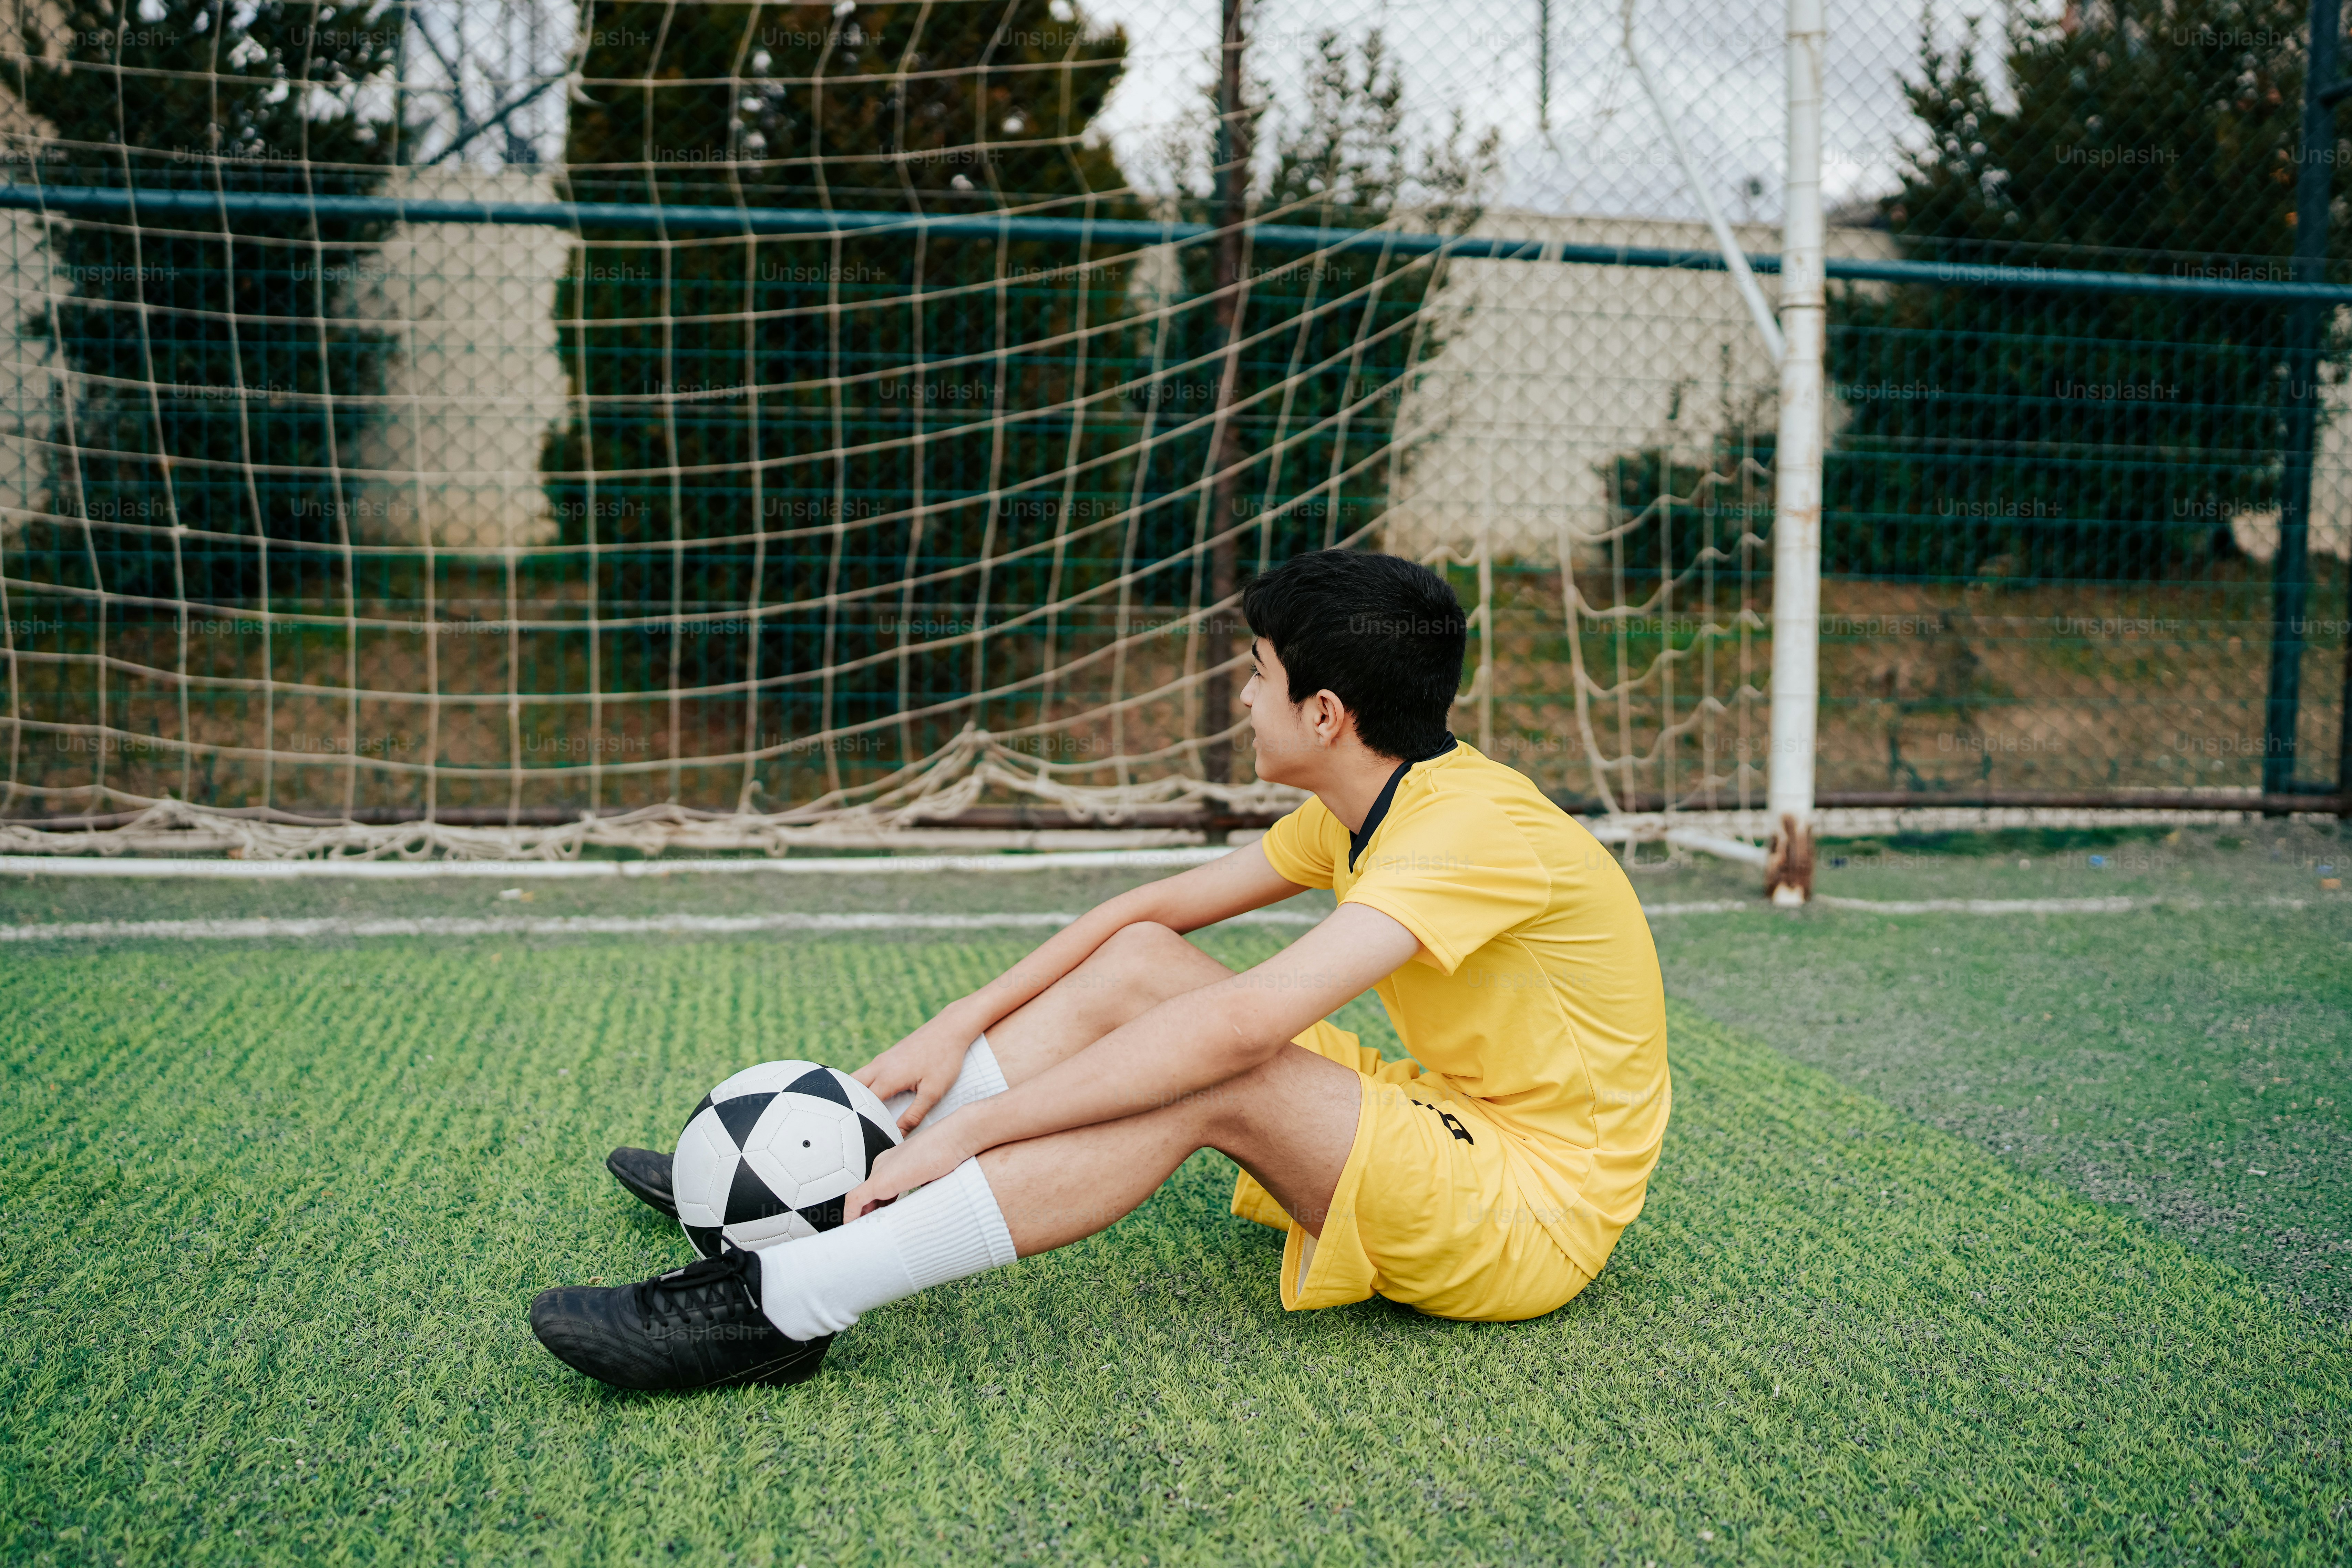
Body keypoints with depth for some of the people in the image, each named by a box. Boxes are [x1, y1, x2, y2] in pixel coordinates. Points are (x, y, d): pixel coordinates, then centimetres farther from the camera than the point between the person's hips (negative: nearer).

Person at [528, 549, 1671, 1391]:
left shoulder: (1474, 826, -24)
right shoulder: (1358, 811, 5)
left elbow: (1242, 1024, -34)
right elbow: (1154, 907, 8)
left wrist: (970, 1126, -30)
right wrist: (958, 1028, -2)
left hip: (1533, 1209, -8)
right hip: (1449, 1131, 8)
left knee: (1210, 1082, -31)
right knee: (1135, 965, -3)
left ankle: (779, 1307, -32)